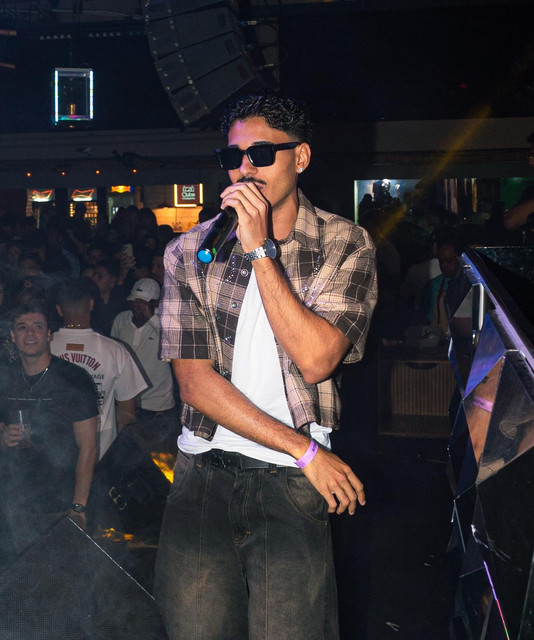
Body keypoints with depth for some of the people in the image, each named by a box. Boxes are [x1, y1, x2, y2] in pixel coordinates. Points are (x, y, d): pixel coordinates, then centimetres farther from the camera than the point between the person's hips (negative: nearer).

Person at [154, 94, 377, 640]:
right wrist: (304, 450, -8)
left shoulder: (345, 245, 1)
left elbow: (315, 360, -13)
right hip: (204, 471, 2)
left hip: (292, 482, -1)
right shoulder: (189, 252, 5)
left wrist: (259, 249, -15)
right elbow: (194, 382, -2)